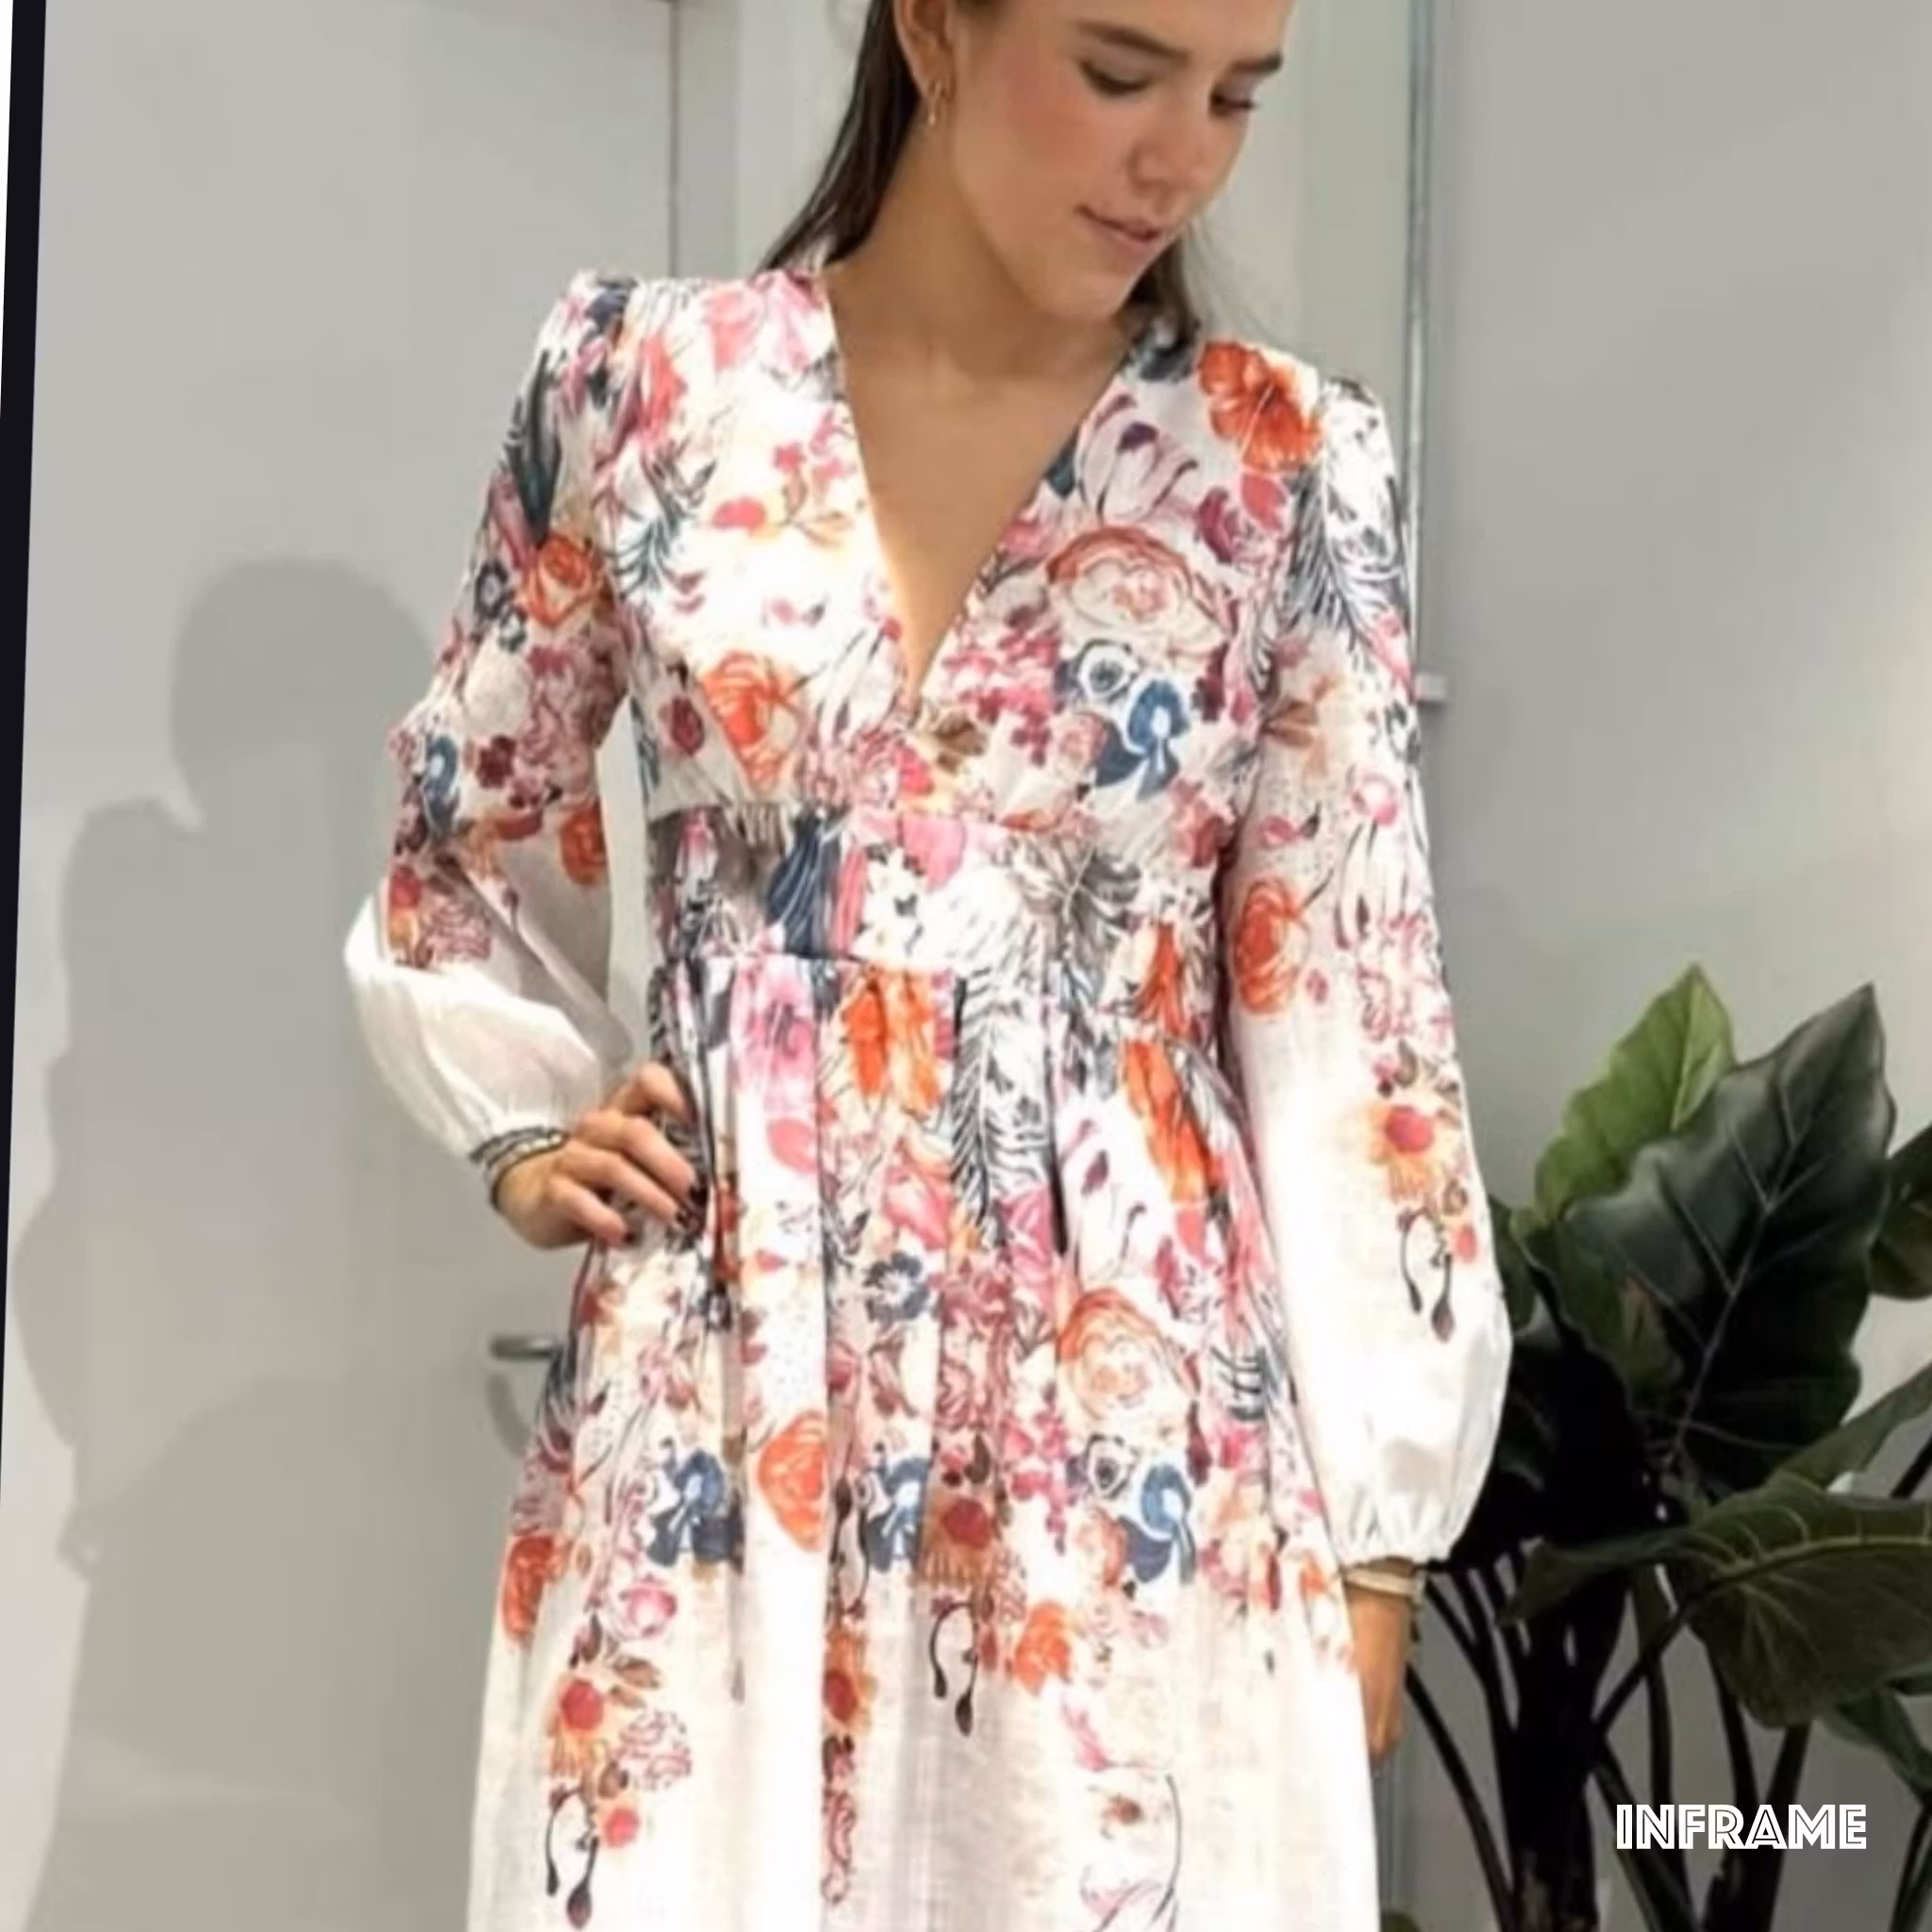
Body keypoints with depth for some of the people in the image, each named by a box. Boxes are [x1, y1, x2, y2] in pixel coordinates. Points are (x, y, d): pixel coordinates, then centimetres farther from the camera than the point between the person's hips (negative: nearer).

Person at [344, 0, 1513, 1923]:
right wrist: (526, 1130, 5)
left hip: (1141, 1423, 0)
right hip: (714, 1401, 1)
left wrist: (1371, 1522, -1)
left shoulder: (1292, 462, -1)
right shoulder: (638, 376, 1)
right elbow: (469, 832, 16)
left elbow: (1348, 1007, -1)